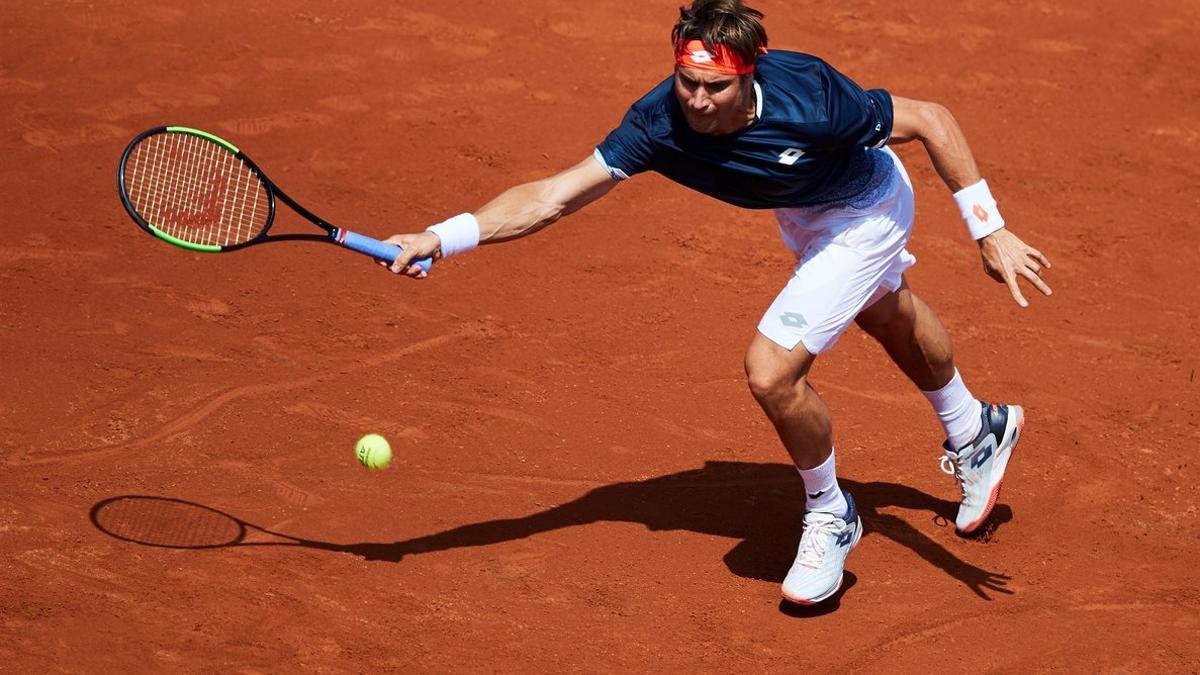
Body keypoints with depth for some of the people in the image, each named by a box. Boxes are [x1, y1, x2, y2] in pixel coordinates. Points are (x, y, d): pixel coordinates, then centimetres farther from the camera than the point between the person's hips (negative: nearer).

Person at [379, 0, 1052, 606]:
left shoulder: (810, 98, -43)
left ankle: (831, 516, 12)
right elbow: (550, 197, -34)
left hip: (865, 210, -6)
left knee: (772, 368, -18)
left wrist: (989, 231, -30)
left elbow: (932, 119, -30)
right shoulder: (661, 123, -33)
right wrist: (439, 239, -47)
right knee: (890, 320, 32)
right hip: (801, 213, 6)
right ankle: (977, 433, 64)